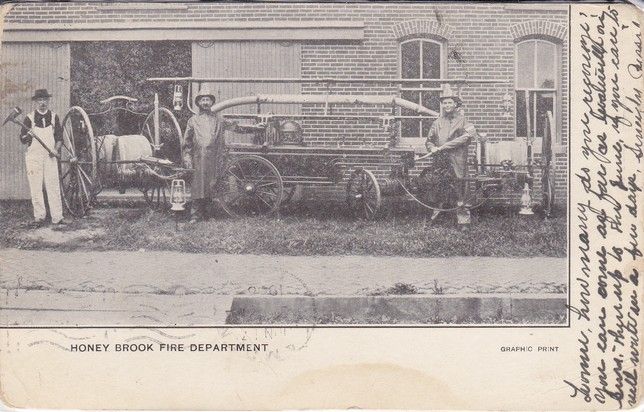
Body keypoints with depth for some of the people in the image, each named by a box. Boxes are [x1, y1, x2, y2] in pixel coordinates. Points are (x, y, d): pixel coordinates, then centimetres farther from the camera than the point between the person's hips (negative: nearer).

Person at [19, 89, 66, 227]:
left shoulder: (54, 117, 9)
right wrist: (28, 136, -21)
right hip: (34, 156, -1)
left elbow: (59, 137, 12)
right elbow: (22, 139, 2)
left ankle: (57, 217, 0)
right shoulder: (29, 118, 2)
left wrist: (56, 149, -6)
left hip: (50, 156, 1)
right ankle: (39, 217, 6)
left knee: (54, 186, -3)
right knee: (36, 187, -2)